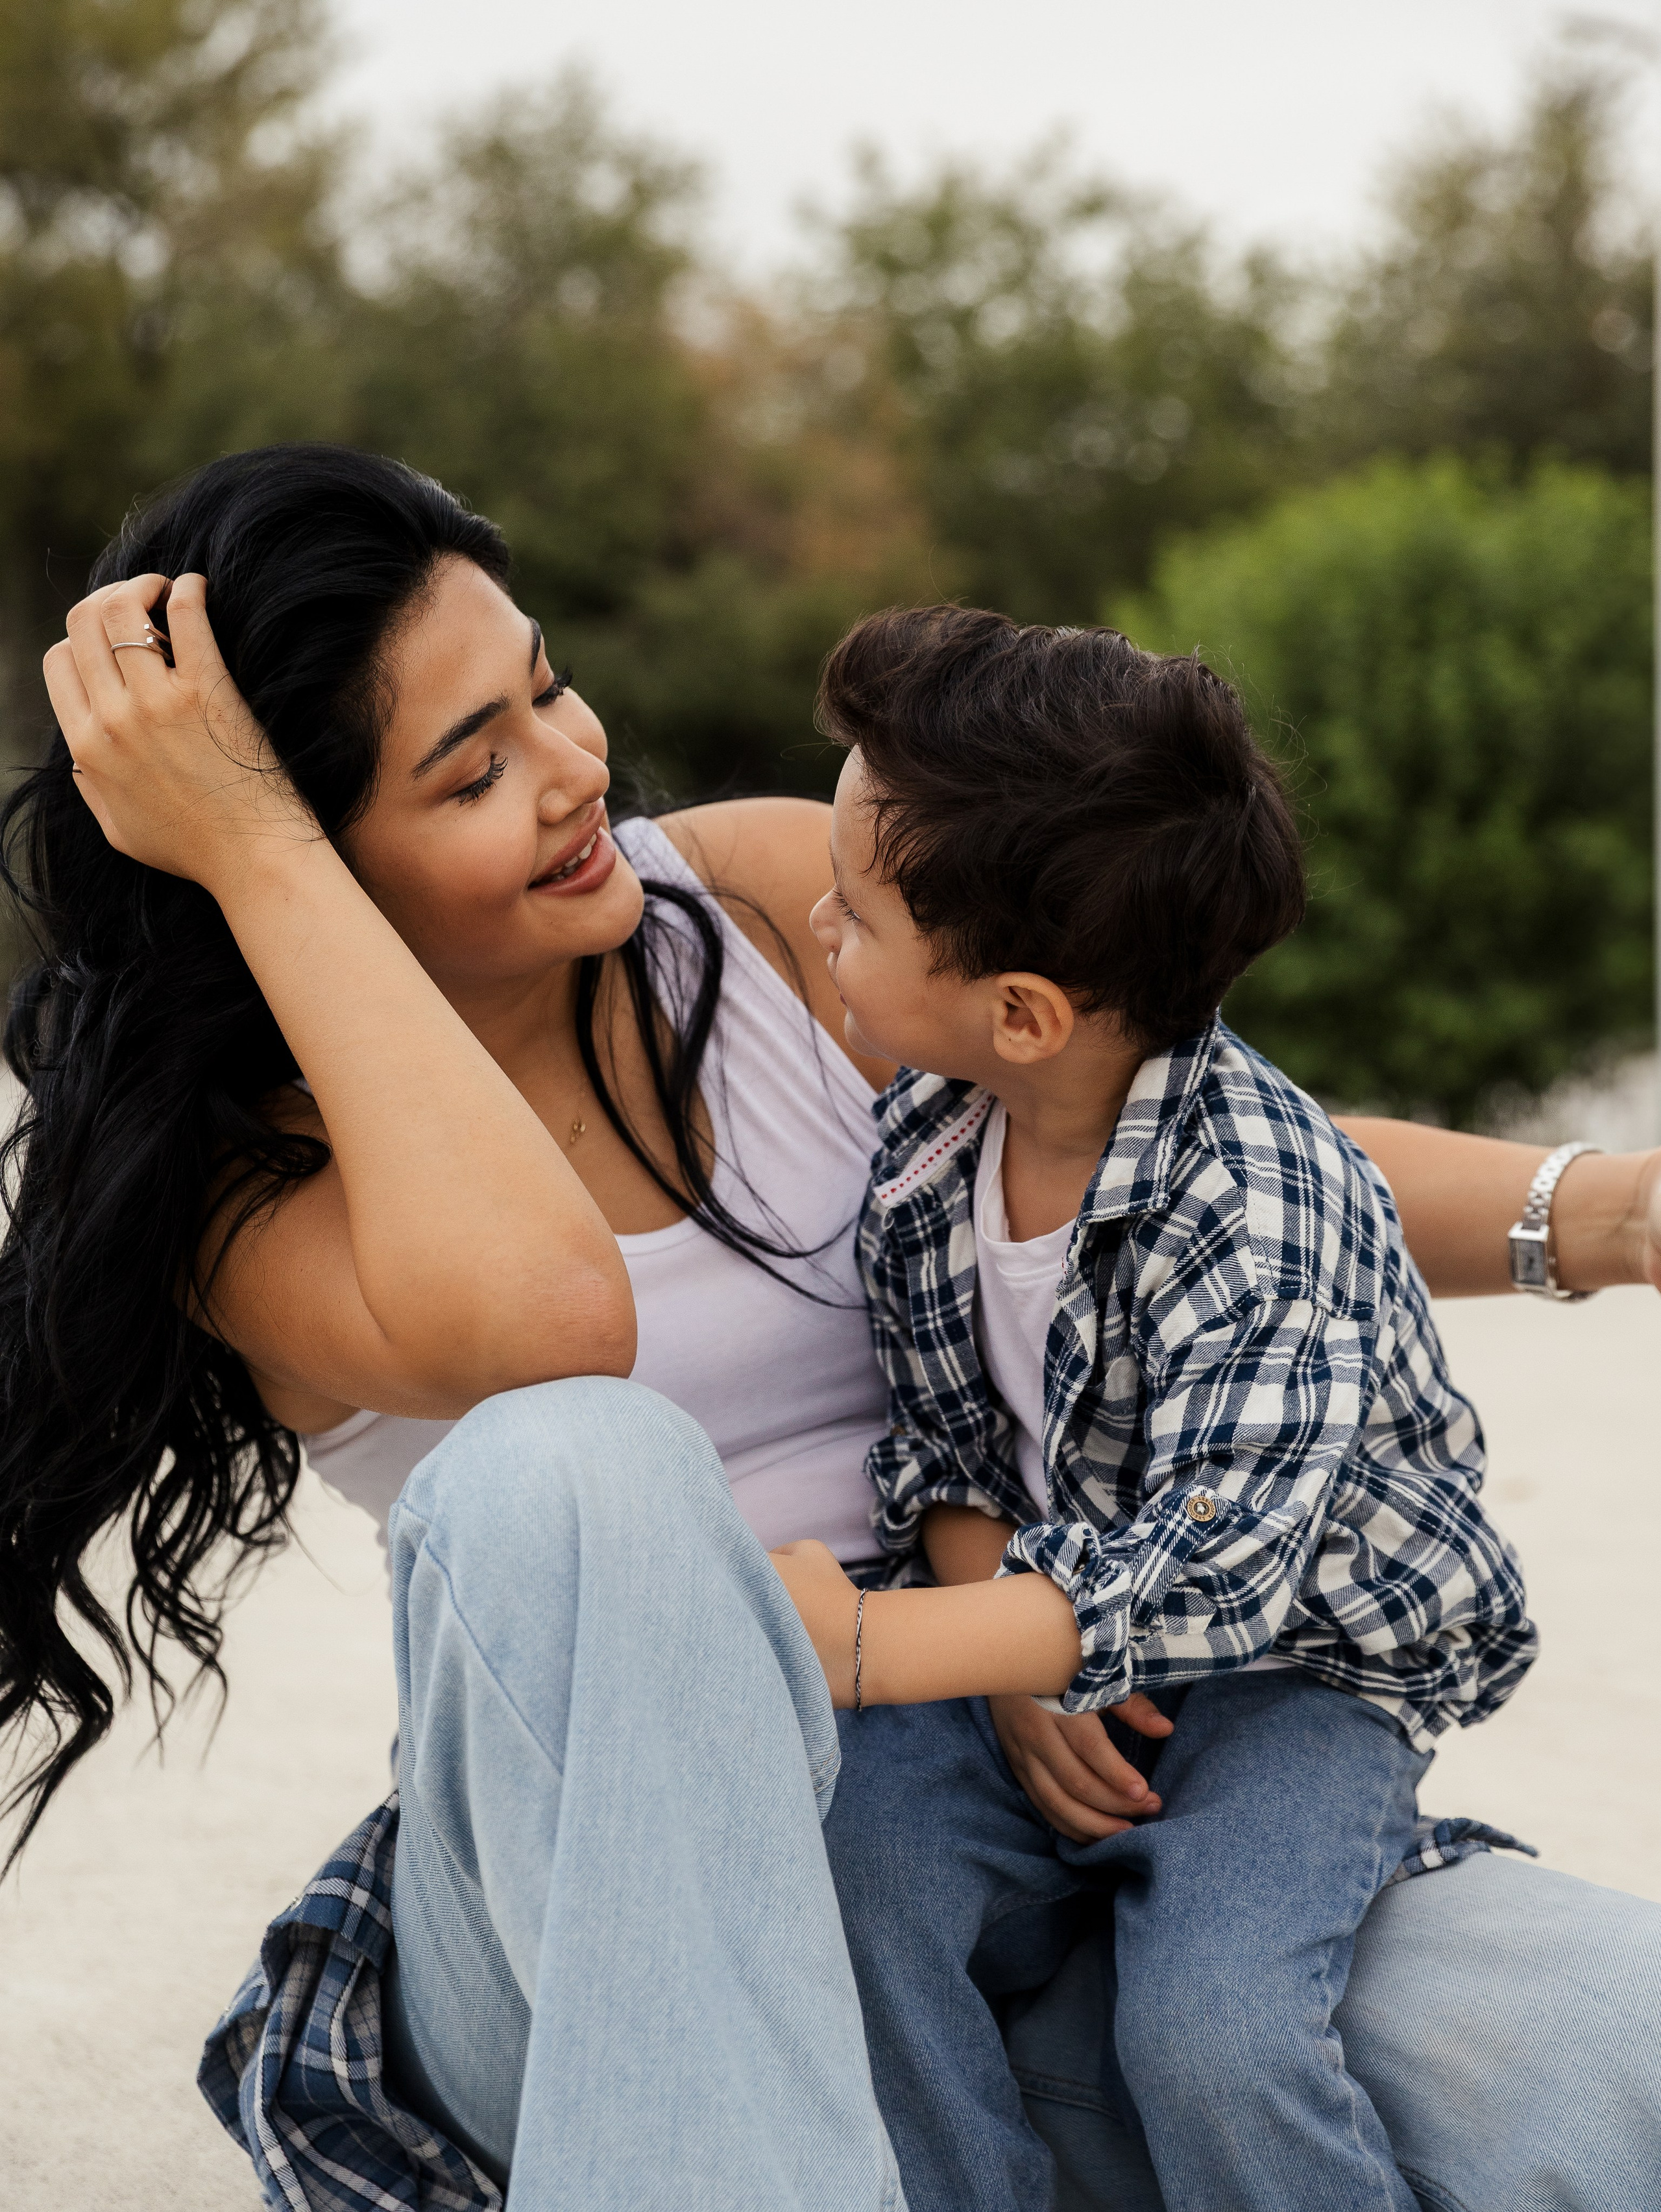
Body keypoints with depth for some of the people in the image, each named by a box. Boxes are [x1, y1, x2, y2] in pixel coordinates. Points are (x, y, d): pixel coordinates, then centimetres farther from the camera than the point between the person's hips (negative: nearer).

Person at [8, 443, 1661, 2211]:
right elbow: (536, 1322, -29)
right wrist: (250, 846, -22)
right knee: (573, 1464, -36)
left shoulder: (771, 892, 3)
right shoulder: (241, 1181, -5)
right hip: (614, 1938, -2)